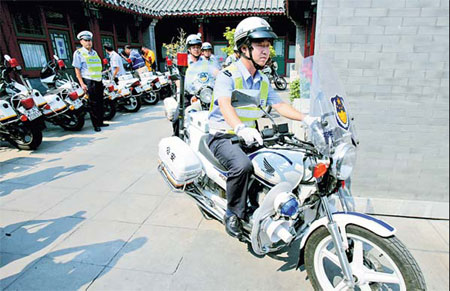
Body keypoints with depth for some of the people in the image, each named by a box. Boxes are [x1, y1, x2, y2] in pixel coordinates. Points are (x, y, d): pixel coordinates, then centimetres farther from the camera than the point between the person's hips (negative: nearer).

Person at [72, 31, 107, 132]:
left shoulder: (94, 52, 18)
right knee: (93, 104, -6)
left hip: (98, 81, 7)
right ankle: (95, 125, 0)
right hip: (88, 81, -7)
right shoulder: (78, 53, -2)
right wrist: (82, 83, -14)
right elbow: (77, 69, -6)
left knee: (100, 103, 9)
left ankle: (100, 122, 19)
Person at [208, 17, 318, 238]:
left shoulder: (263, 81, 12)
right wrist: (241, 128, -49)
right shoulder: (227, 75, -12)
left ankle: (257, 205, 12)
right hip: (223, 137, -7)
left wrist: (305, 118, -13)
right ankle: (233, 214, -10)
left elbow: (279, 105, 3)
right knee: (243, 165, -35)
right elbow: (225, 105, -29)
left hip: (250, 137, 7)